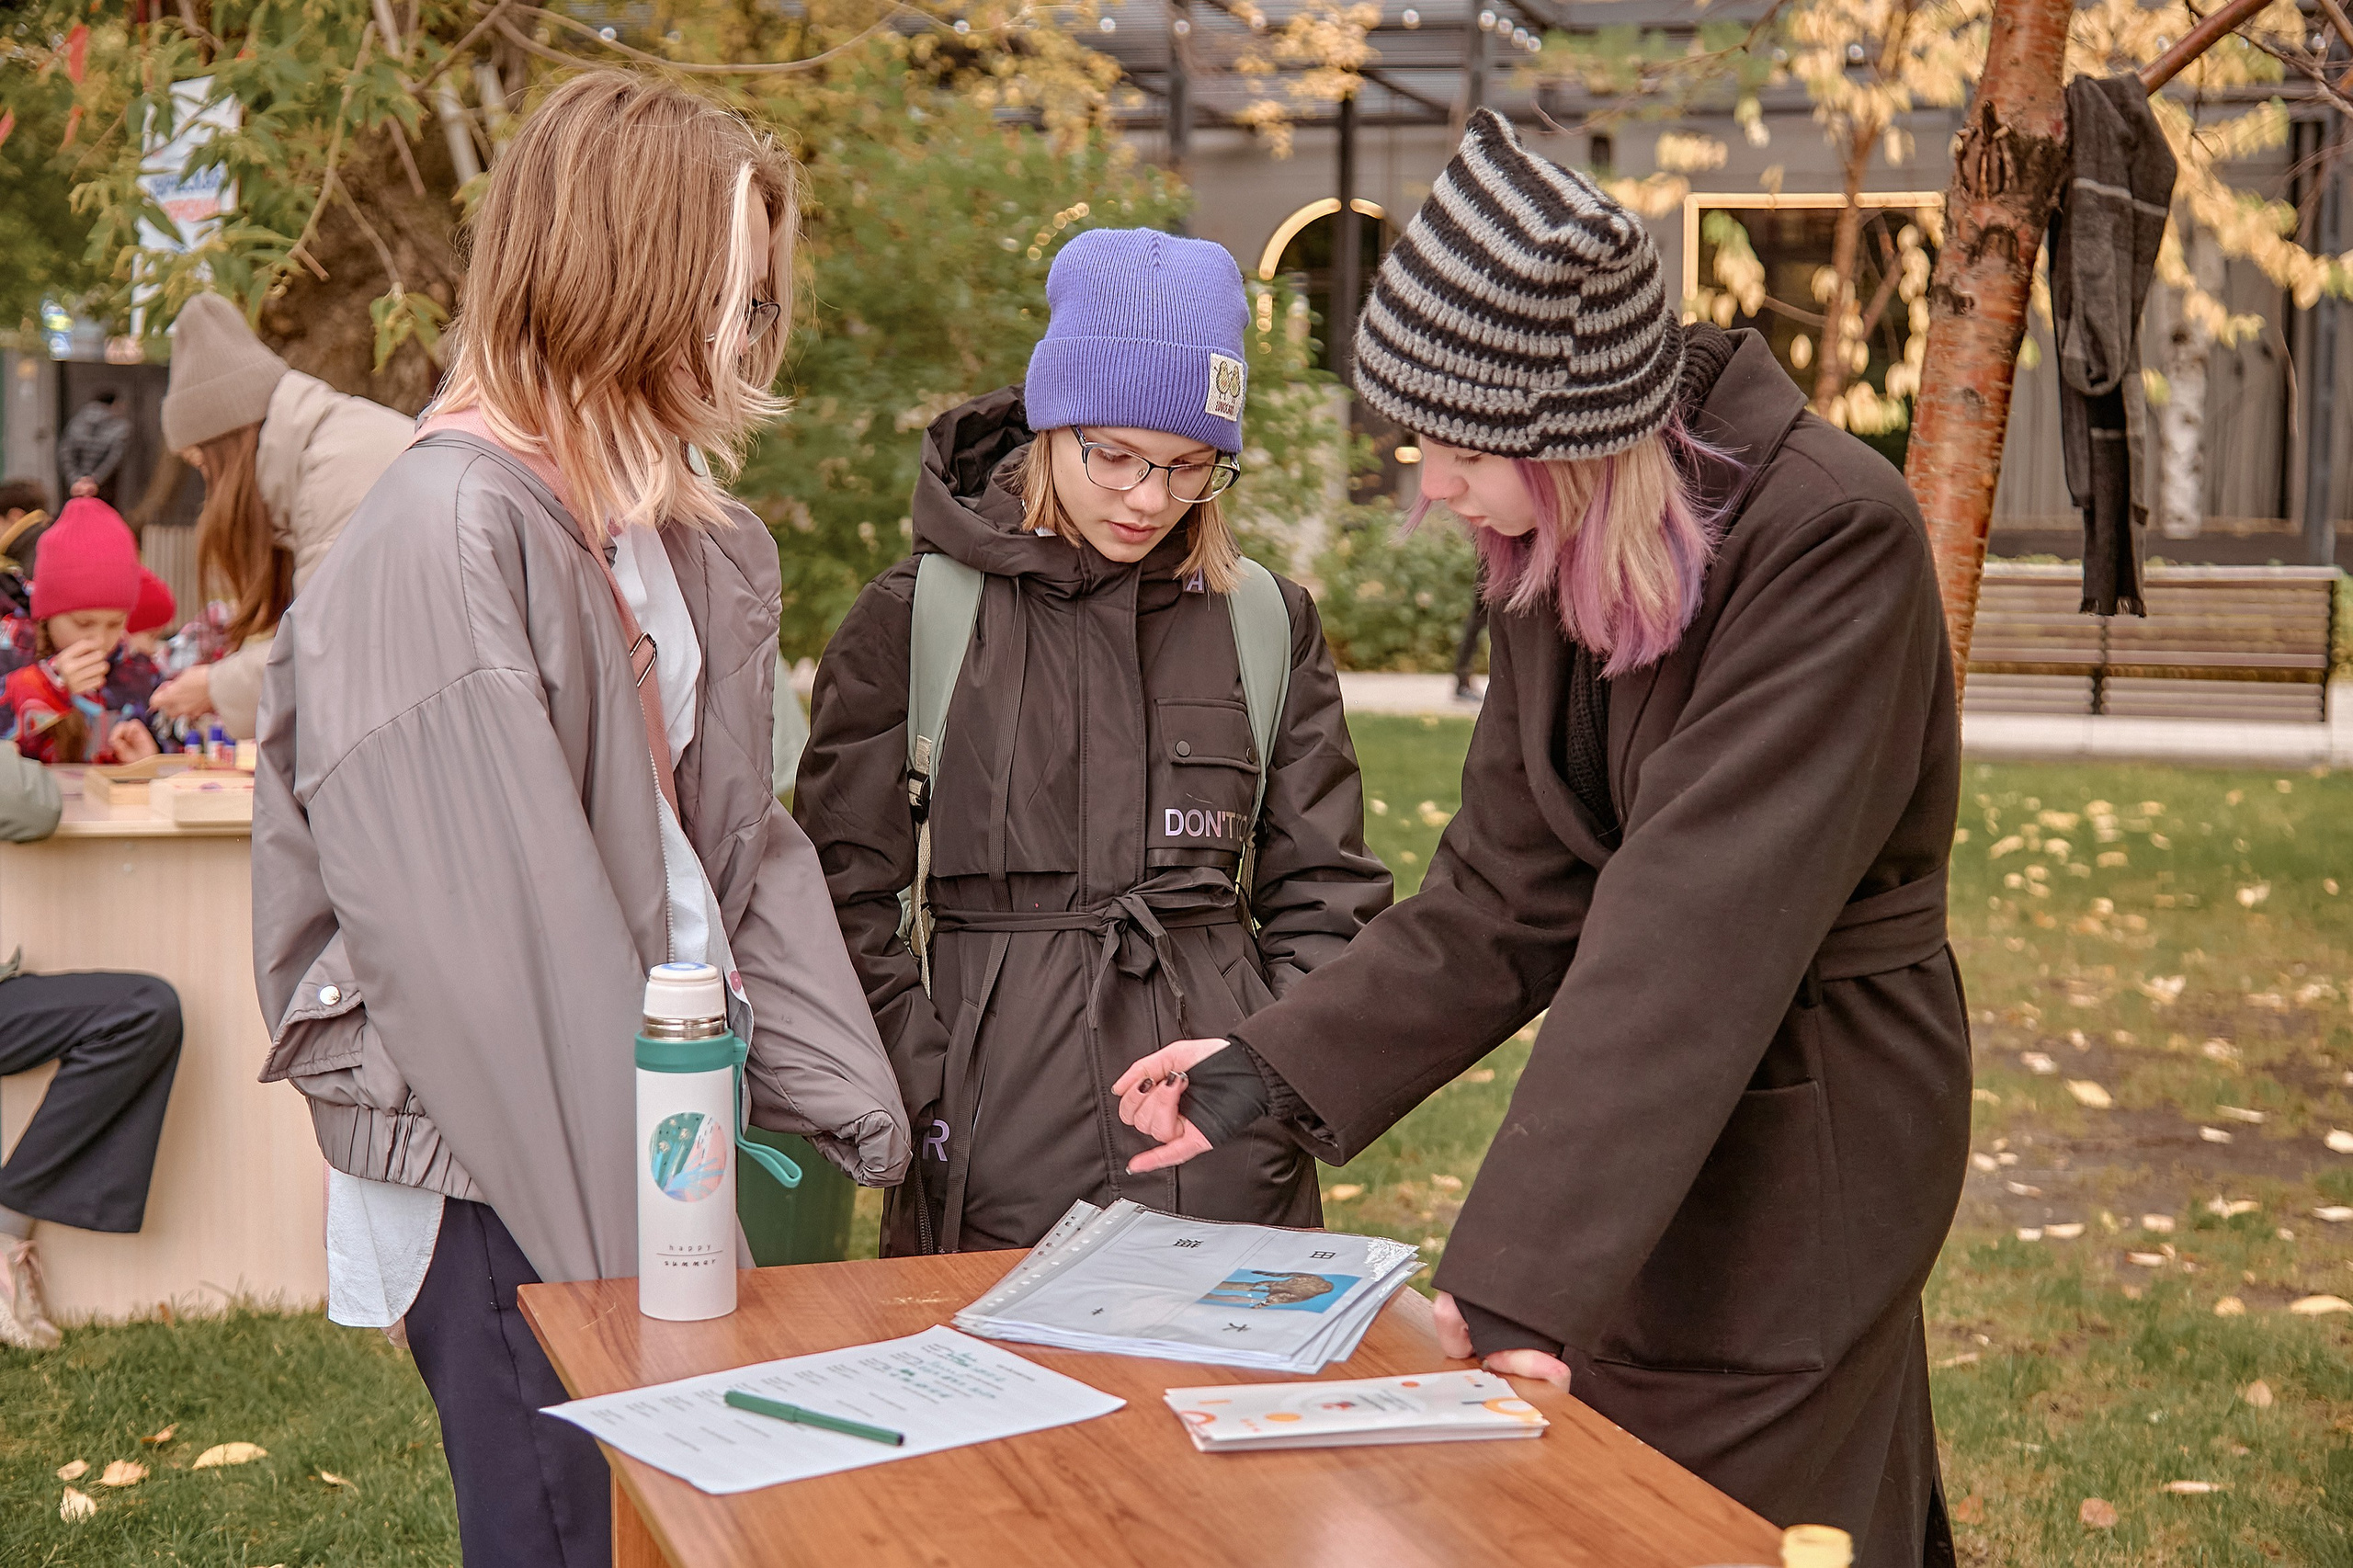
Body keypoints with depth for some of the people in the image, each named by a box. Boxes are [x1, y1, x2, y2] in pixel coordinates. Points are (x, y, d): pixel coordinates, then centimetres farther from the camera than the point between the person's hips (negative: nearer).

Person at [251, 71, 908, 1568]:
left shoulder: (695, 537, 10)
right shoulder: (449, 530, -17)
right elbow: (485, 920, -20)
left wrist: (850, 1102, 5)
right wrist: (624, 1223, -19)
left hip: (661, 1129, 8)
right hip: (509, 1178, -8)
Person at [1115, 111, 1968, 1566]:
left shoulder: (1834, 540, -25)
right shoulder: (1551, 554, -1)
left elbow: (1698, 921, -30)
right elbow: (1506, 899, 3)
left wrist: (1523, 1263, -32)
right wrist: (1275, 1066, -4)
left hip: (1802, 1135, -7)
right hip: (1660, 1114, 8)